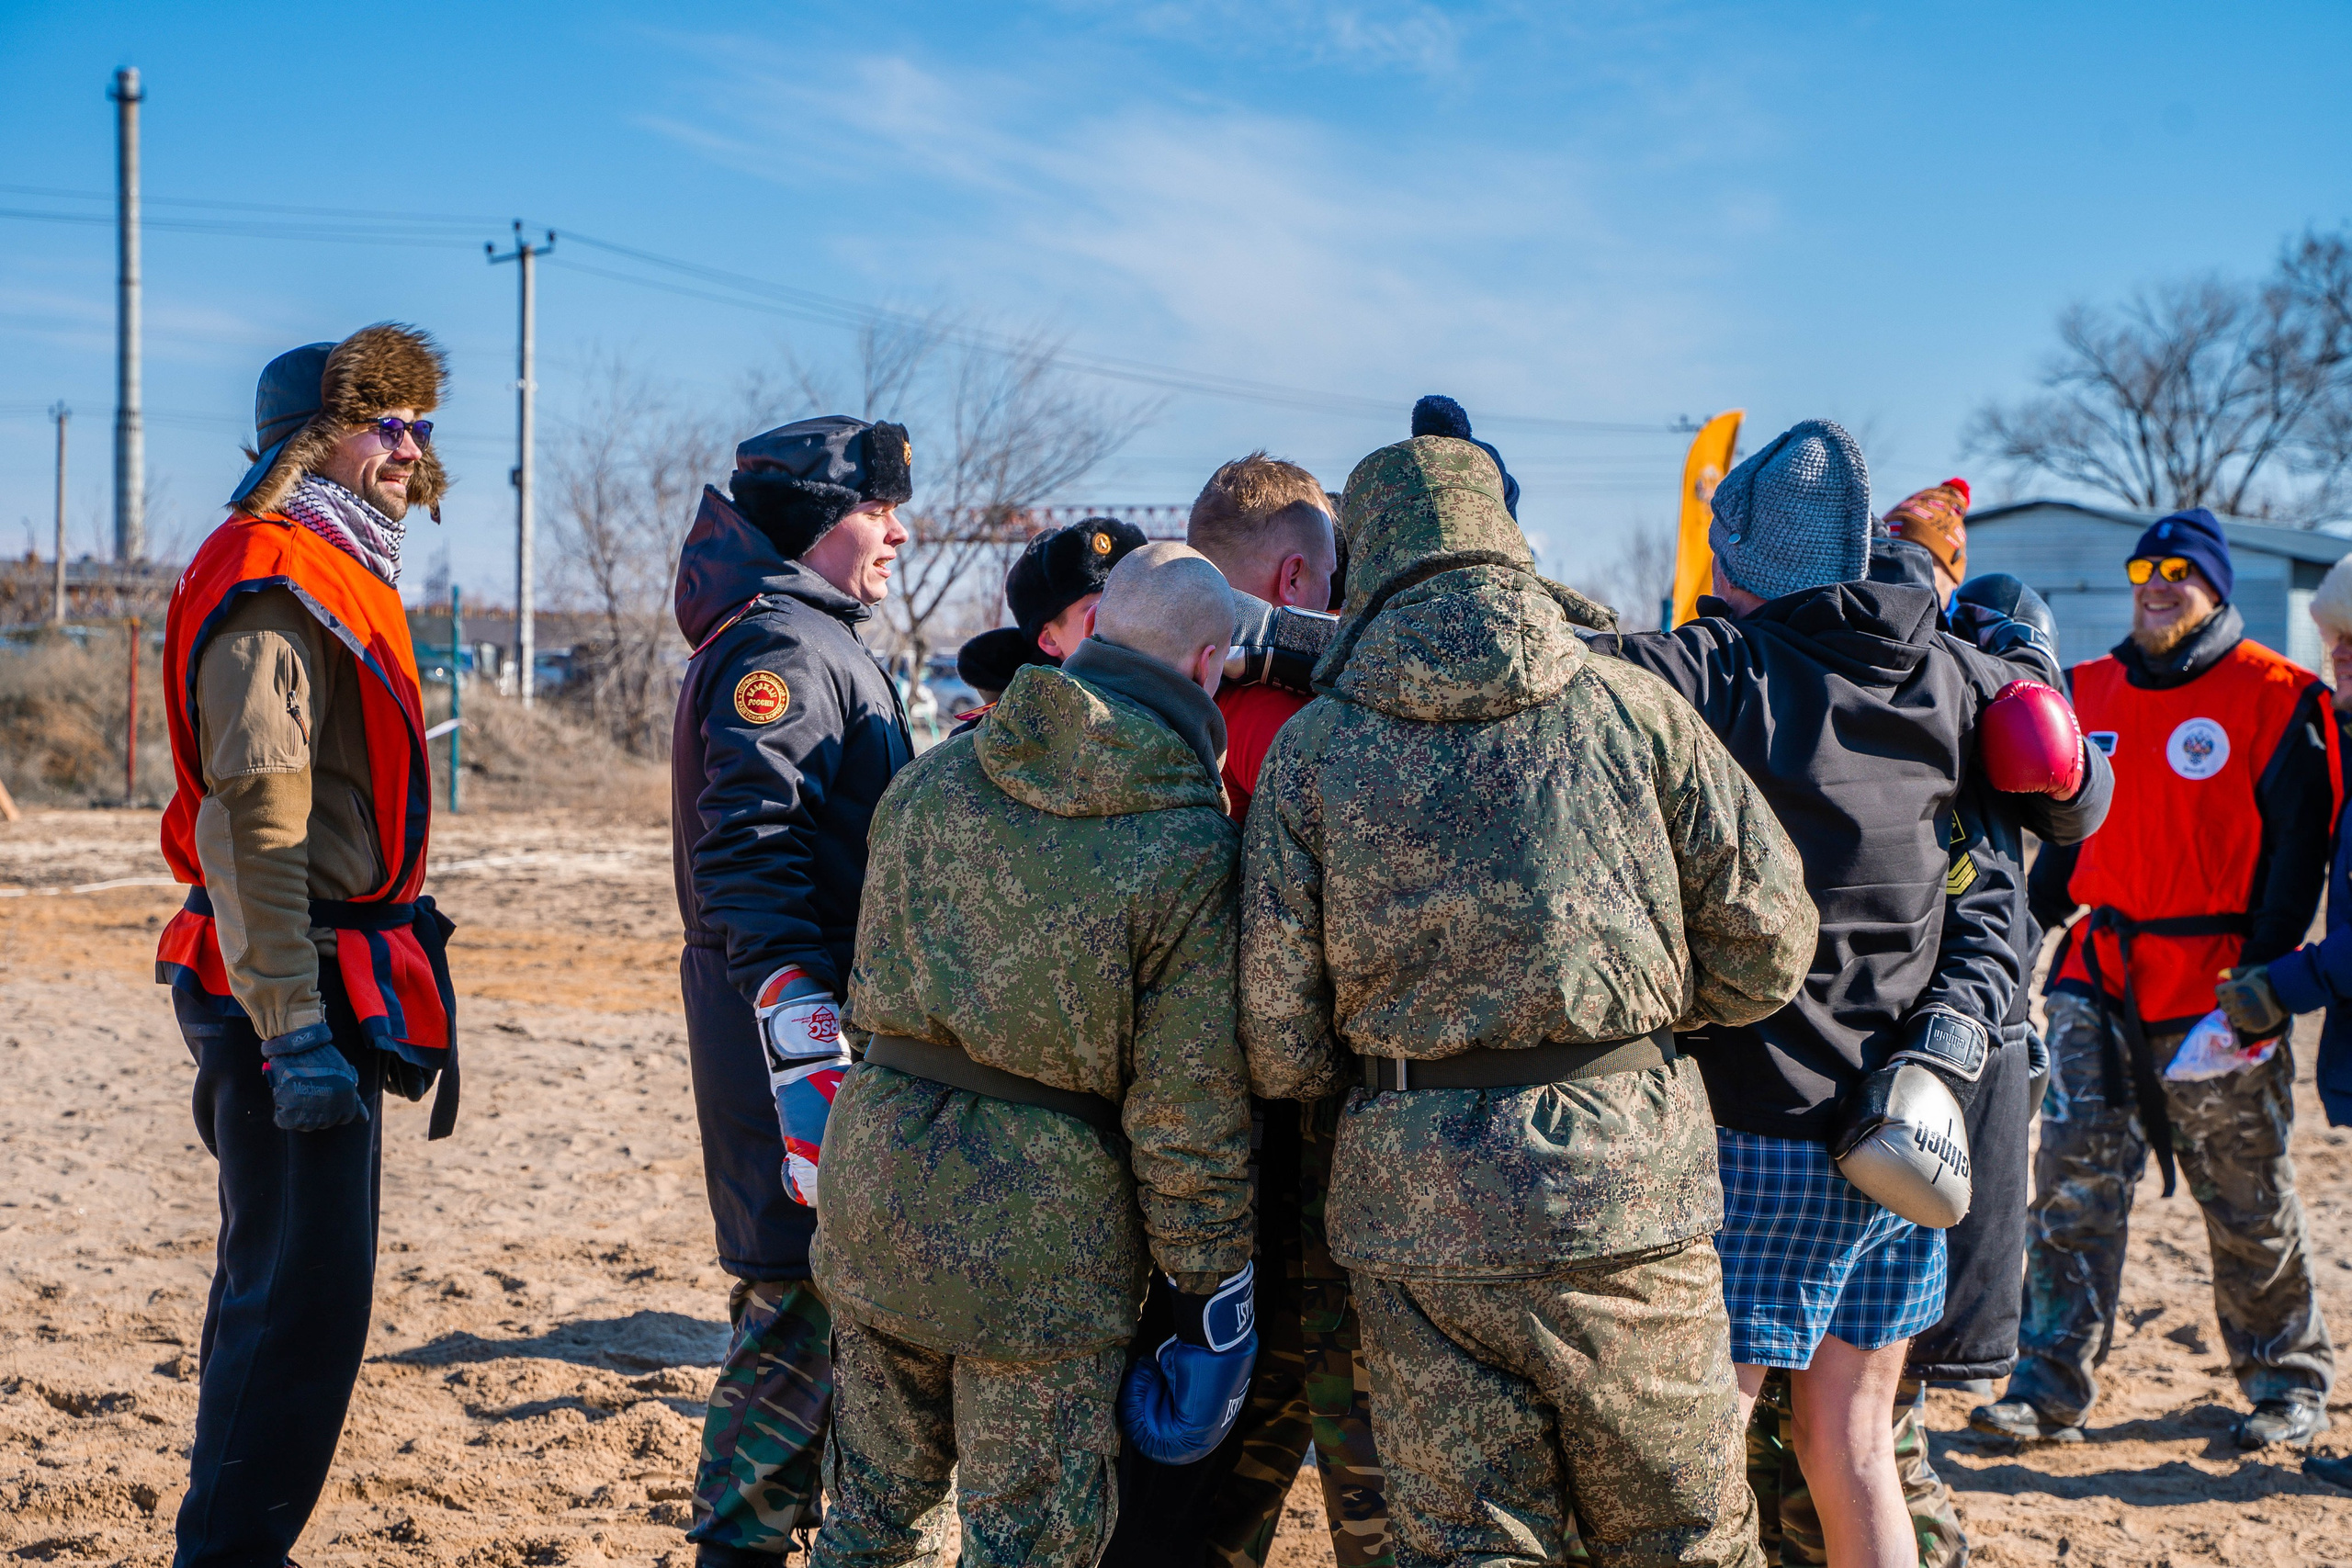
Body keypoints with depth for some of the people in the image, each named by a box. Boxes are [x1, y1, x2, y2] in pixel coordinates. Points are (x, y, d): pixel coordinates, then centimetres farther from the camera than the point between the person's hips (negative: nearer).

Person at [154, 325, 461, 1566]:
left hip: (326, 990, 11)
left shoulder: (343, 578, 18)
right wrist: (293, 1033, -26)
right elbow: (249, 819, -22)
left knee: (275, 1281, 17)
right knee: (305, 1293, -9)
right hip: (299, 988, -11)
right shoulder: (275, 587, -14)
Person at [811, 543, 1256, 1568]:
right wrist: (1211, 1284, -1)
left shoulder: (937, 775, 3)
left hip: (874, 1186, 5)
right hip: (1040, 1245, -5)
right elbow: (1188, 1111, -12)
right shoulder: (1193, 848, -13)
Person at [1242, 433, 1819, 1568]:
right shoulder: (1630, 702, 1)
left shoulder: (1312, 747, 1)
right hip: (1629, 1180, 0)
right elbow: (1768, 933, 1)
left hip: (1418, 1207, 0)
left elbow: (1276, 1028, -1)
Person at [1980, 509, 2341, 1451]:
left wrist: (2262, 975, -14)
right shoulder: (2091, 692, 11)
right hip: (2100, 983, 4)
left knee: (2248, 1204, 8)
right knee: (2074, 1186, -3)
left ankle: (2292, 1380, 25)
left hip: (2217, 992, -4)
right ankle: (2050, 1388, 1)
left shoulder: (2273, 696, -3)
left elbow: (2297, 849, -6)